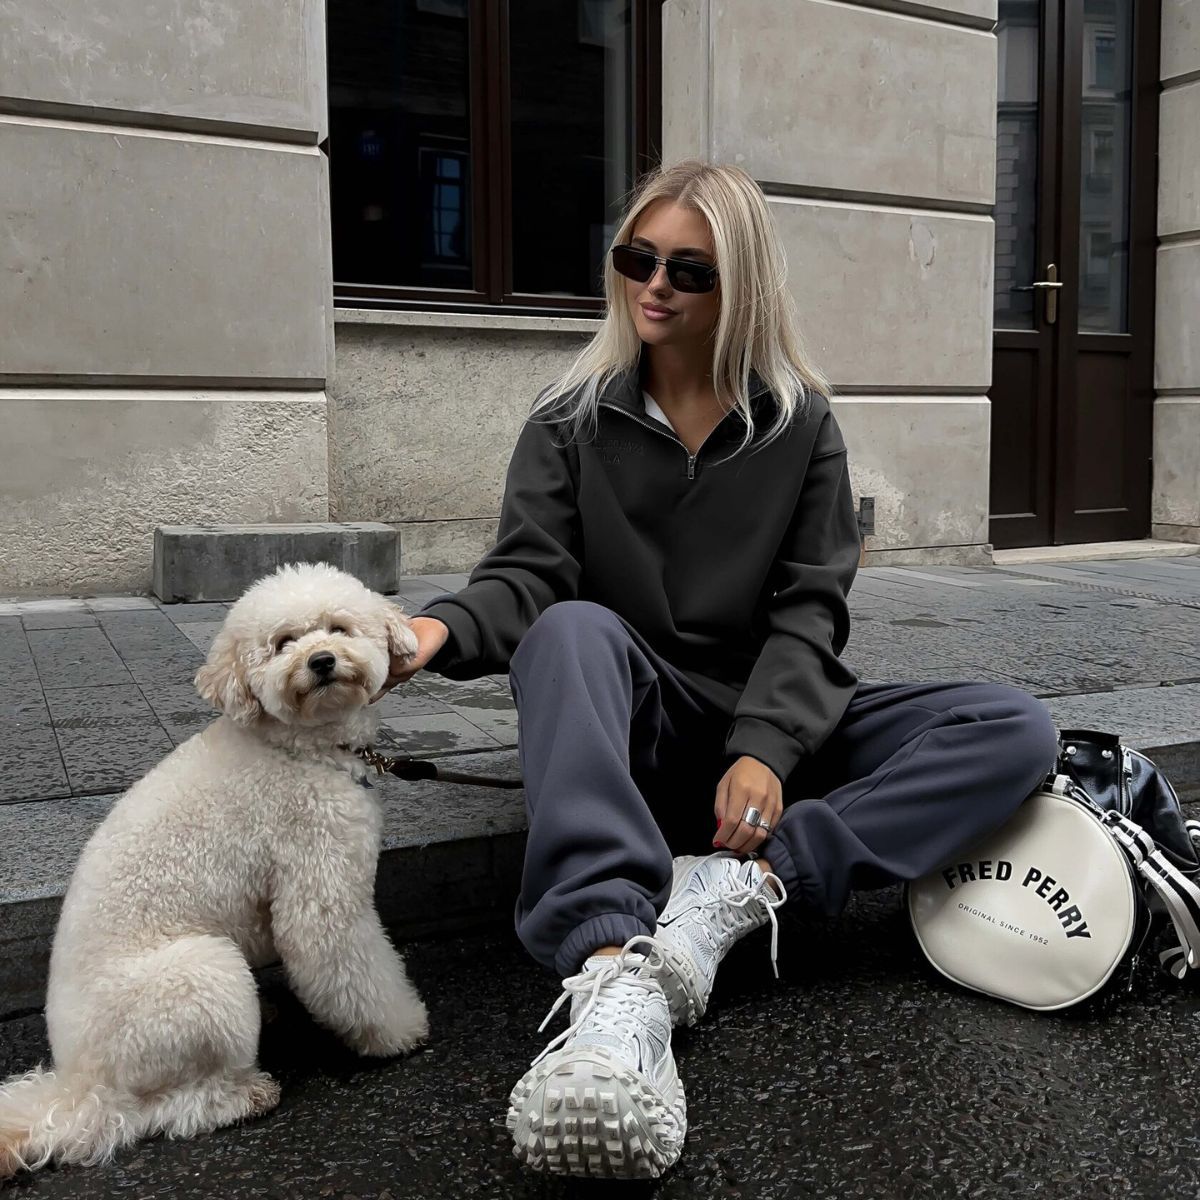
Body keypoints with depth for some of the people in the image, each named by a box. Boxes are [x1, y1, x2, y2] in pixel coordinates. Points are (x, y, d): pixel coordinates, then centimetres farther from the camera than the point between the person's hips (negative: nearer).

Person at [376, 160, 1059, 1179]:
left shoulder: (801, 422, 4)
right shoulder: (572, 420, 3)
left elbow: (809, 608, -5)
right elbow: (528, 578, -10)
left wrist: (765, 748, -22)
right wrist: (444, 630, -34)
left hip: (770, 725, 2)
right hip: (632, 728, -1)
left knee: (1017, 730, -18)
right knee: (571, 630, -35)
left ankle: (742, 884, -33)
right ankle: (616, 980, -52)